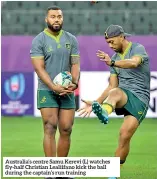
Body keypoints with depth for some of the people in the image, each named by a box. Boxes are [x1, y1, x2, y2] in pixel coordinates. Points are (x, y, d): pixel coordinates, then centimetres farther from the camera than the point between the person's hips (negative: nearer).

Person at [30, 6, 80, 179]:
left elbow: (75, 64, 6)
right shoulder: (38, 41, -4)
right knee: (50, 129, -11)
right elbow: (39, 68, -10)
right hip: (47, 91, -4)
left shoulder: (71, 40, 9)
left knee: (66, 130, 4)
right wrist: (54, 87, -21)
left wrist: (75, 82, -14)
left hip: (67, 91, 4)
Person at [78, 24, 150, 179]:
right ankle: (102, 111, -70)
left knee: (125, 135, -15)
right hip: (124, 94, 4)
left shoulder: (138, 49, -3)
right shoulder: (115, 58, 17)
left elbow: (134, 63, -28)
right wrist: (95, 103, 6)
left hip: (139, 99, -3)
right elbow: (112, 86, 17)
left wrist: (112, 63, -45)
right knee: (115, 92, -34)